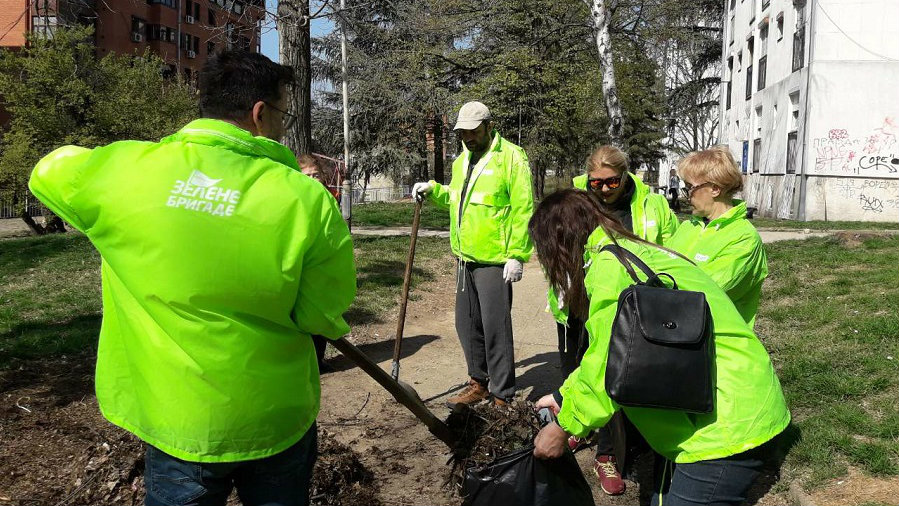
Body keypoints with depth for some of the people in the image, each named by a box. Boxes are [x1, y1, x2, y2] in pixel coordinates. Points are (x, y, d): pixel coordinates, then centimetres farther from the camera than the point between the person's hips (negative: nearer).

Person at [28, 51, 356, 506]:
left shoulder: (122, 171, -13)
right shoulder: (307, 199, -19)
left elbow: (48, 172, 10)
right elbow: (326, 318, -12)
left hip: (175, 428, 1)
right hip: (276, 422, -1)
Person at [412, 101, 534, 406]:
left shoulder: (511, 157, -10)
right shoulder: (462, 161, 15)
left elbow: (523, 209, -14)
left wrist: (517, 255, -18)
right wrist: (433, 190, 10)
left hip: (495, 261, -8)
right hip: (466, 258, 8)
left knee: (495, 330, -3)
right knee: (467, 326, 16)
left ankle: (503, 397, 9)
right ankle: (479, 383, 32)